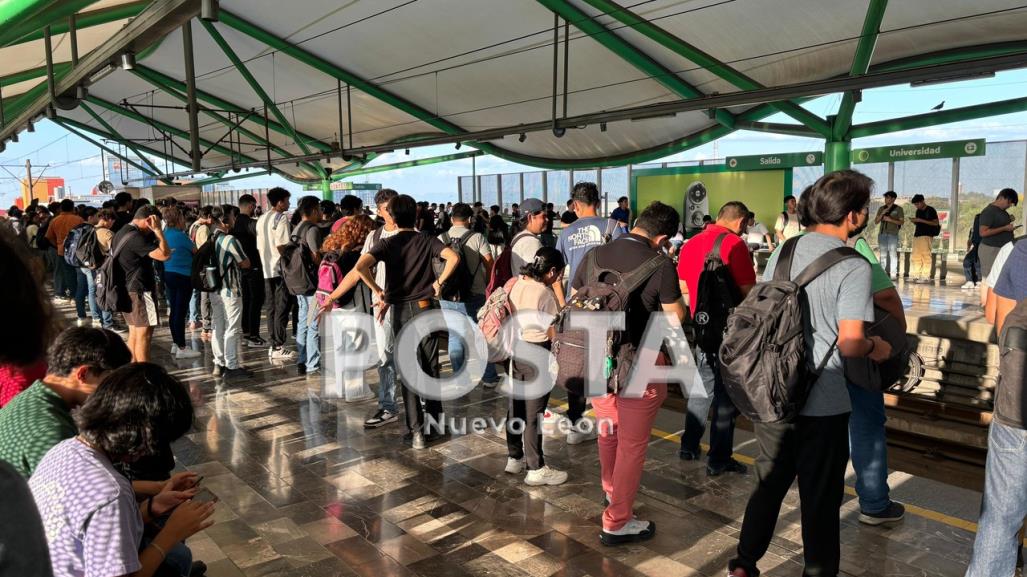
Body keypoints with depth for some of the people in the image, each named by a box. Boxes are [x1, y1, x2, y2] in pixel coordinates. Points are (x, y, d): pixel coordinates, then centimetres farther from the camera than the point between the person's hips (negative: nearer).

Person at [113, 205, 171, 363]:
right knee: (144, 335, -7)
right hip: (140, 291, -10)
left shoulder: (122, 232, 12)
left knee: (134, 334, 14)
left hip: (128, 290, 10)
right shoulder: (136, 237, -20)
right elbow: (165, 255, -25)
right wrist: (158, 230, -19)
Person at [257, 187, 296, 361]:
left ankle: (273, 345, 14)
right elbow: (282, 246, -18)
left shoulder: (261, 219, 14)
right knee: (282, 309, -4)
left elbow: (259, 246, 16)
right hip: (281, 269, -8)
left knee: (271, 308, 11)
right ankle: (278, 347, -3)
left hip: (267, 269, 8)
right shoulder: (281, 218, -11)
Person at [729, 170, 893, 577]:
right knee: (820, 498, 13)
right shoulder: (853, 268, -16)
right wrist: (875, 348, 1)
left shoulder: (783, 251, 2)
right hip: (821, 405, -5)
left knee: (768, 483, 21)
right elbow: (849, 344, -20)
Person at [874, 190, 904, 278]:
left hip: (893, 234, -3)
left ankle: (893, 274, -9)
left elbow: (901, 222, 0)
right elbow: (876, 221, 7)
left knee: (893, 253, -9)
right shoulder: (881, 208, 12)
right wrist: (882, 213, -7)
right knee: (883, 254, 3)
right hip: (882, 233, 3)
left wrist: (890, 219, -13)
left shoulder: (898, 209, 3)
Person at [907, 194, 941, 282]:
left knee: (925, 257, -9)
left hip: (926, 236, -7)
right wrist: (914, 221, 5)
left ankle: (926, 277, -9)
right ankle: (915, 276, 6)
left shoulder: (930, 210, -3)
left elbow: (936, 223, -10)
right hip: (917, 235, 7)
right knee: (915, 257, 3)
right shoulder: (918, 211, 19)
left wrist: (920, 220, -15)